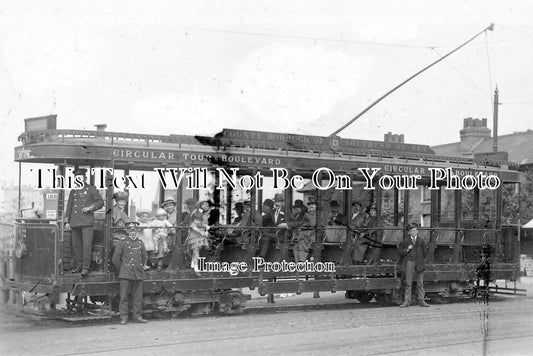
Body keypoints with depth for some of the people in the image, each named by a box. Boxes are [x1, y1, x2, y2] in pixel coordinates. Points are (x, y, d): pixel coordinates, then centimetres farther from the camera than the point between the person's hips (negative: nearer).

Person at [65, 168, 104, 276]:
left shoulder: (91, 189, 6)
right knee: (76, 245, 5)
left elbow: (100, 202, 2)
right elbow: (69, 207, 20)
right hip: (75, 222, 5)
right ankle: (78, 266, 14)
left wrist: (90, 208, -11)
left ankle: (85, 267, -9)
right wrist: (67, 221, 13)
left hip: (87, 222, -5)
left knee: (87, 245, -11)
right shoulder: (73, 191, 18)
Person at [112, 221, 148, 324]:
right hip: (126, 274, -3)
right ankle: (123, 317, 0)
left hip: (138, 274, 3)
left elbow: (145, 257, 23)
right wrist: (121, 269, 7)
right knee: (124, 296, -3)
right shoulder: (123, 243, -1)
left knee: (138, 297, 5)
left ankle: (138, 316, 12)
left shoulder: (140, 243, 10)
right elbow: (115, 259, 2)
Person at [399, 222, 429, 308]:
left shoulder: (421, 241, 8)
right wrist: (407, 249, -10)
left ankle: (421, 300, 10)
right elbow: (400, 251, 3)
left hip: (419, 263, 1)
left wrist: (422, 260, 10)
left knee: (420, 283, 5)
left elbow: (425, 252, 14)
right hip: (409, 262, -1)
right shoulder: (405, 241, 4)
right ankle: (407, 301, 2)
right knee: (408, 283, -1)